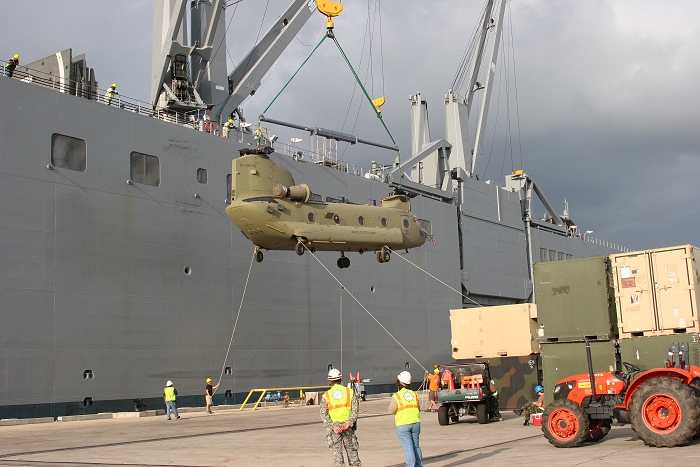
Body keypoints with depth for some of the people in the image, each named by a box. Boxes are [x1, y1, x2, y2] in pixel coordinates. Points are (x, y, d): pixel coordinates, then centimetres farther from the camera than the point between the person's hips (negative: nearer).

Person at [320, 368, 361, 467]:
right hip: (347, 425, 1)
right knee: (351, 450, 13)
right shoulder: (349, 392, 3)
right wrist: (349, 423, -13)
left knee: (336, 451, 3)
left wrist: (333, 427, -11)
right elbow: (355, 408, -7)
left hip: (333, 426, -1)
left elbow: (324, 414, -7)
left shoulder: (326, 395, 1)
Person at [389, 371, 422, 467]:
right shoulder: (414, 394, 4)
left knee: (408, 447, -2)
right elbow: (418, 409, 9)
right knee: (416, 446, 15)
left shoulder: (397, 396, -10)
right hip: (416, 423, 5)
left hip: (403, 424, -5)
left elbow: (391, 410, -6)